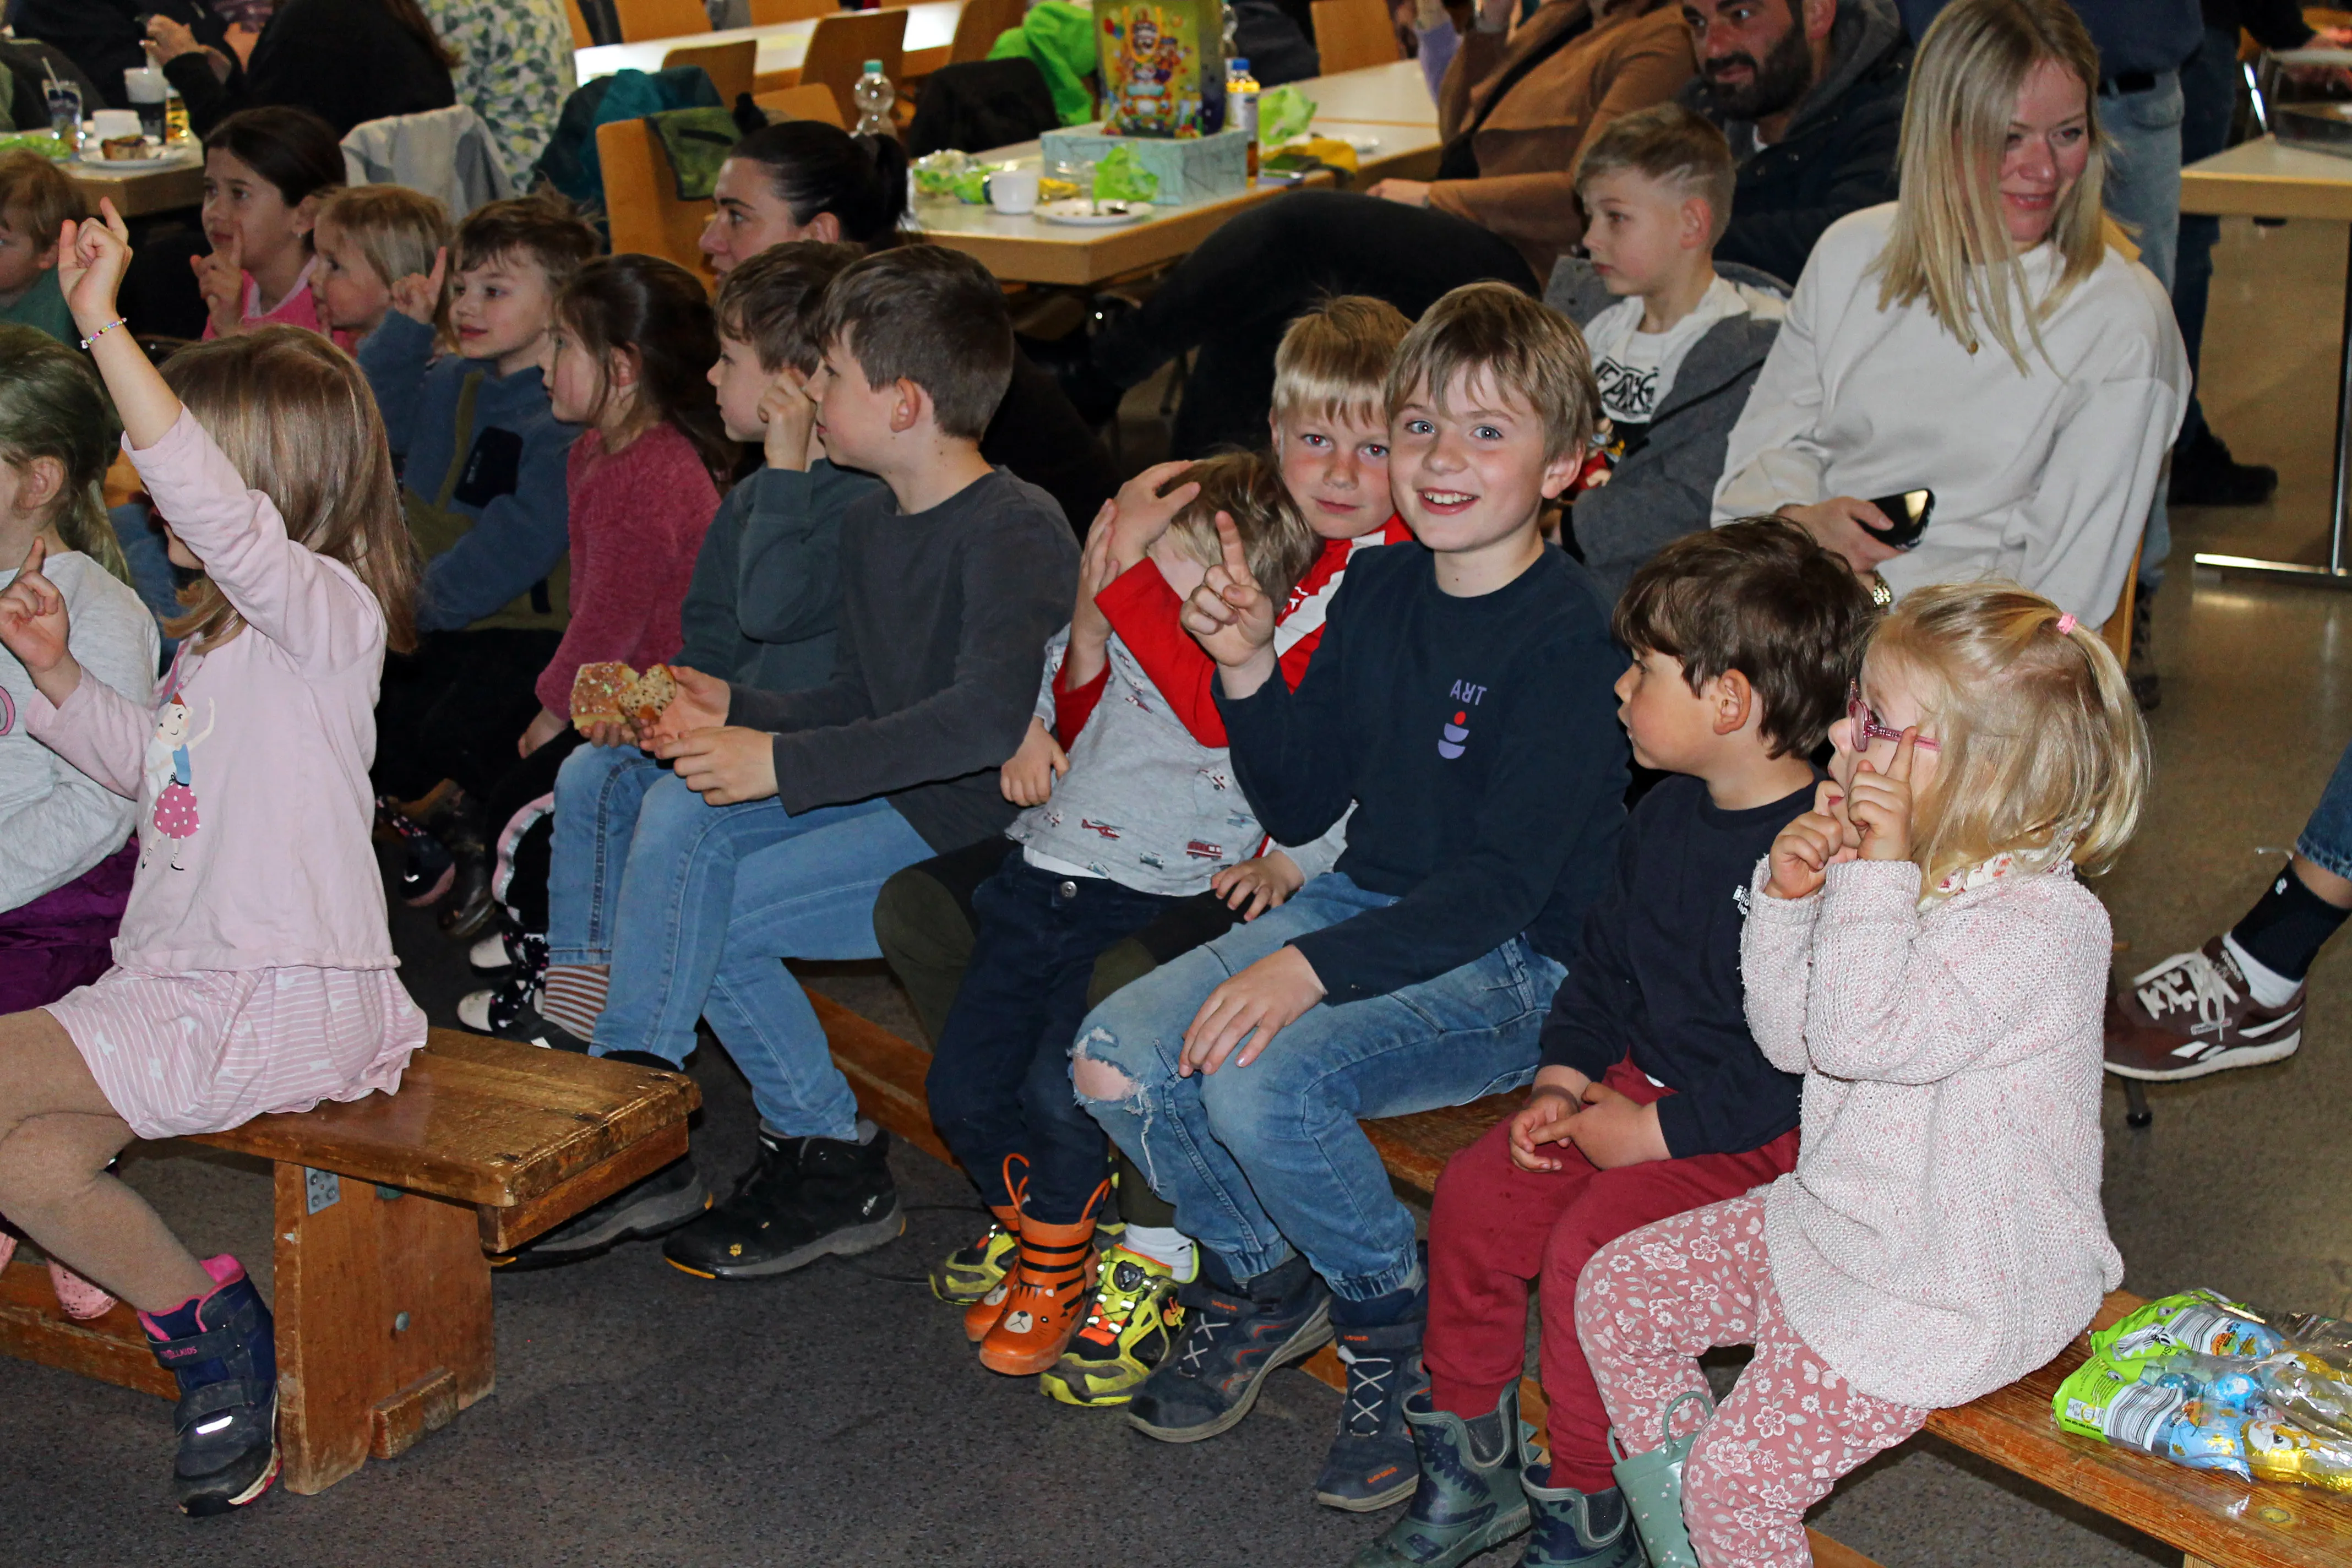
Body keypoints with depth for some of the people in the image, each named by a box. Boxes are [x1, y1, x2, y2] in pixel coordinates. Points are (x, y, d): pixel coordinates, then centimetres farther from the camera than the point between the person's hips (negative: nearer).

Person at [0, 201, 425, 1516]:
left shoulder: (327, 610, -13)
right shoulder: (229, 633, 18)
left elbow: (216, 509, -33)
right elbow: (160, 760, 32)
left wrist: (106, 328, -36)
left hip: (280, 999, -10)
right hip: (183, 985, 10)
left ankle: (204, 1313, -1)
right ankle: (213, 1341, 8)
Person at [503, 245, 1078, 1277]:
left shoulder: (1016, 531, -17)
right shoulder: (870, 524, 14)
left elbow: (986, 720, -31)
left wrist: (784, 763, -27)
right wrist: (736, 711, 3)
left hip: (982, 822, -9)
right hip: (892, 804, 9)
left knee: (700, 913, -16)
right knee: (681, 810, -13)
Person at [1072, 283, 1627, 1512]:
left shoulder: (1566, 634, -16)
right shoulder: (1377, 590, 5)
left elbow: (1506, 884, -22)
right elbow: (1301, 808, 11)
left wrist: (1308, 967, -29)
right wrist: (1248, 671, -6)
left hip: (1515, 964, -7)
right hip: (1363, 904, 7)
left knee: (1260, 1082, -29)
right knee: (1113, 1059, -10)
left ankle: (1393, 1324, -1)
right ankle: (1260, 1278, 16)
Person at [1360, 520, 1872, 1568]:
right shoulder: (1667, 815, 7)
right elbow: (1603, 963, 17)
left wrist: (1653, 1133, -20)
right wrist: (1562, 1081, 3)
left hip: (1758, 1132, -8)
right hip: (1640, 1085, 9)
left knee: (1588, 1246, -25)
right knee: (1475, 1193, -6)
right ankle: (1470, 1472, 9)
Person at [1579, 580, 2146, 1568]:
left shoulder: (2039, 921, -25)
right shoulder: (1920, 874, 1)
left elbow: (1858, 1036, -34)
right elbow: (1788, 1039, 6)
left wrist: (1877, 874, -31)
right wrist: (1789, 895, -8)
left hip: (1945, 1295, -9)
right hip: (1834, 1223, 9)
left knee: (1739, 1480, -12)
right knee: (1615, 1288, 12)